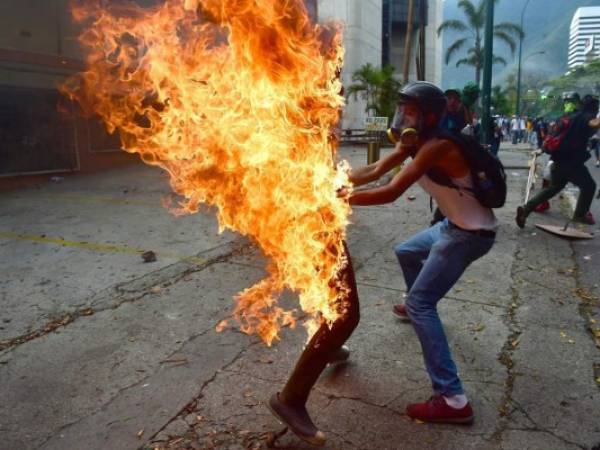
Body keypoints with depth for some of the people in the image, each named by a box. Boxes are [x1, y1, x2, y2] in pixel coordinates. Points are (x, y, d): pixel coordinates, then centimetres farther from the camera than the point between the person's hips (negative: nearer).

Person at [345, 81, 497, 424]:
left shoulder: (436, 146, -25)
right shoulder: (414, 143, 4)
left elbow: (390, 193, -31)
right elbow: (374, 171, 0)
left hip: (472, 233, -10)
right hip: (455, 225, 10)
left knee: (420, 304, -12)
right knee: (406, 252, 28)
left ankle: (453, 400, -11)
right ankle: (415, 307, 52)